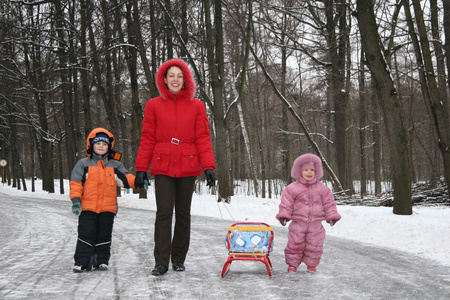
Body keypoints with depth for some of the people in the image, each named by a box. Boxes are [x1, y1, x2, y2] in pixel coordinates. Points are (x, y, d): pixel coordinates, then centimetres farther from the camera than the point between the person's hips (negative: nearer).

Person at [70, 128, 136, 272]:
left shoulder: (115, 165, 12)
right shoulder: (83, 164, 6)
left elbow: (126, 179, 7)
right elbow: (76, 183, 3)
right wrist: (75, 199, -8)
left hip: (108, 208, 2)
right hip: (87, 207, -2)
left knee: (104, 235, 7)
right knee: (86, 234, -3)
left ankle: (102, 260, 15)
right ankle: (81, 261, 1)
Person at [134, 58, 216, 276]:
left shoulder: (196, 106, 7)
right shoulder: (153, 106, 6)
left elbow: (203, 139, 4)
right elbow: (147, 139, 6)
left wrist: (209, 167, -6)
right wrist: (141, 169, 1)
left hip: (187, 167, 1)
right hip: (162, 166, -1)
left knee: (183, 213, 7)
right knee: (164, 212, -8)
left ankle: (178, 259, 19)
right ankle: (161, 262, -3)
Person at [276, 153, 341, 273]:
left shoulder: (322, 188, 4)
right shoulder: (292, 188, -2)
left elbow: (329, 203, 8)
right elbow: (286, 203, -2)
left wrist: (332, 216, 3)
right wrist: (284, 215, -8)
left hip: (315, 223, 2)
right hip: (298, 222, -1)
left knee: (314, 245, 6)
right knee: (295, 244, 3)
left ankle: (311, 264, 21)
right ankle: (292, 264, 16)